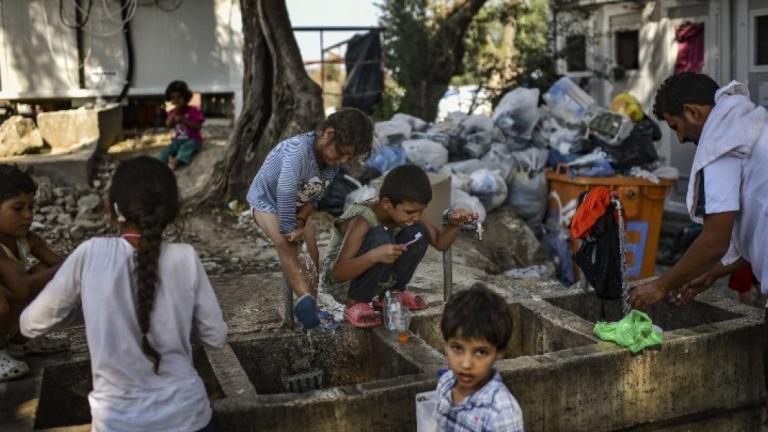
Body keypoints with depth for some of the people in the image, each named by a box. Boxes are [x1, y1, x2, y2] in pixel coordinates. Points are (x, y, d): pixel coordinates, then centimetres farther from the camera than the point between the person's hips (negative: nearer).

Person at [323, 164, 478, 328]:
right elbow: (337, 273, -37)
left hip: (378, 279, 7)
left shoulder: (406, 213, -10)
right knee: (380, 238, -33)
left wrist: (454, 225, -24)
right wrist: (374, 255, -52)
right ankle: (355, 304, -15)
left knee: (418, 232, -12)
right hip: (343, 282, -7)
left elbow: (440, 243, -3)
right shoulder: (362, 222, -31)